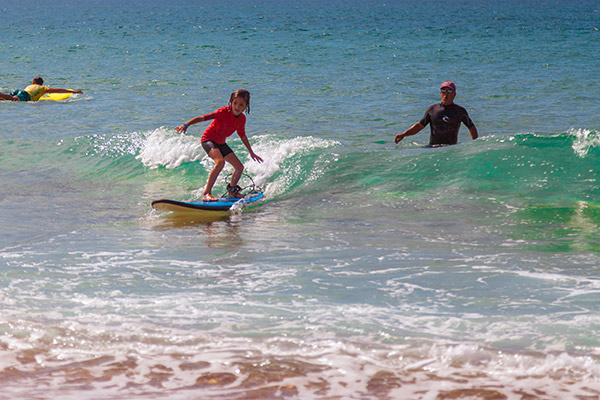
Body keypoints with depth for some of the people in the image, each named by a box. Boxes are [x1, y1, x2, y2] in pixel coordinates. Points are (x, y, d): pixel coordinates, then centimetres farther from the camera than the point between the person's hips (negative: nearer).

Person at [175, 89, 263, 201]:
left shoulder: (242, 118, -4)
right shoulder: (224, 112, -25)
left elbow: (242, 135, 14)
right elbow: (203, 118, -30)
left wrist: (251, 153, 21)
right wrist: (186, 125, -43)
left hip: (221, 143, 8)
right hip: (208, 139, -8)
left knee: (240, 167, 9)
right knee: (220, 162, -33)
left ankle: (231, 191, 34)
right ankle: (207, 194, -34)